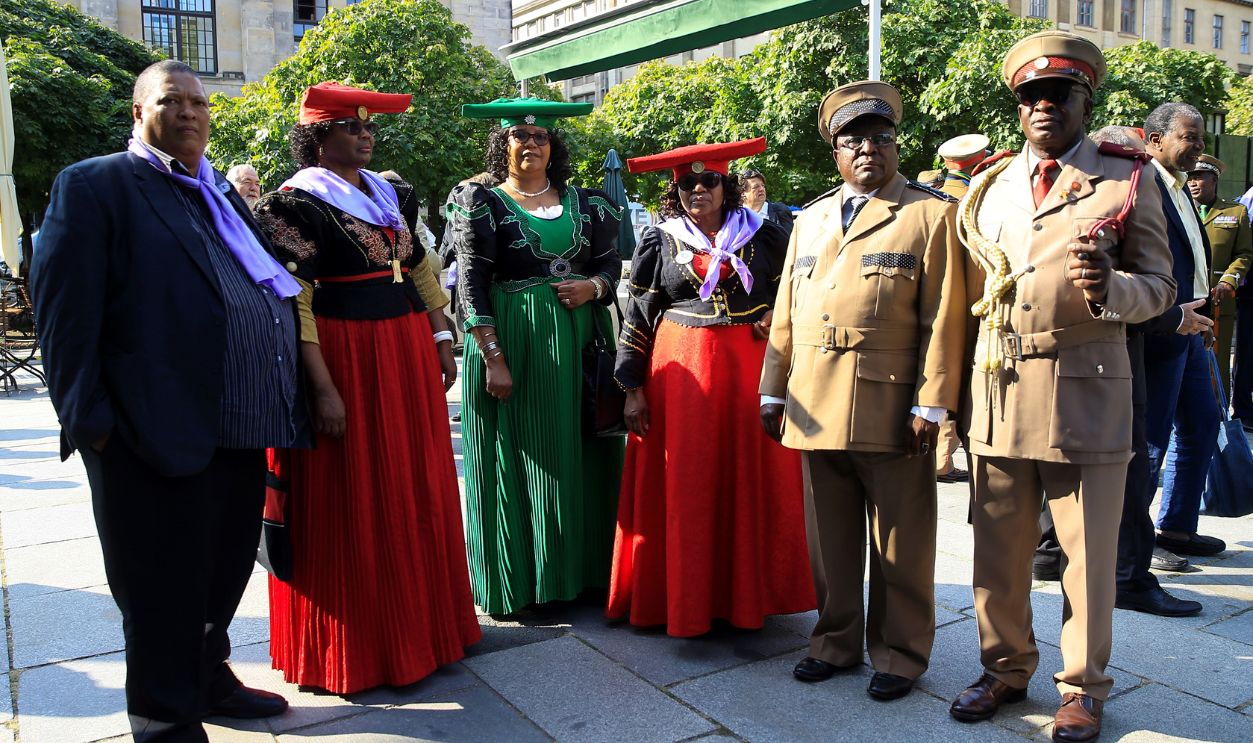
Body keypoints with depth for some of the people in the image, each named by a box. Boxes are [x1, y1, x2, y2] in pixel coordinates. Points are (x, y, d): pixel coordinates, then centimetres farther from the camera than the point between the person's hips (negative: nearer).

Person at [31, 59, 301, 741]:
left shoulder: (221, 194, 19)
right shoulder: (94, 185, -3)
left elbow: (265, 290, 24)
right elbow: (64, 309, -11)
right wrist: (89, 417, -16)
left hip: (240, 429, 8)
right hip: (159, 433, -7)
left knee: (226, 571, 20)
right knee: (164, 591, 6)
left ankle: (208, 676, 40)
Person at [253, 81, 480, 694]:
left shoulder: (389, 194, 14)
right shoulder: (298, 202, -8)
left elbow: (420, 269, 19)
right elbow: (293, 302, -15)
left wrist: (440, 337, 12)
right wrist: (324, 388, -22)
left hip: (408, 356, 7)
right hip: (345, 360, -7)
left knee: (416, 493, 14)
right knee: (352, 505, 2)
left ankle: (422, 622, 30)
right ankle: (354, 649, 17)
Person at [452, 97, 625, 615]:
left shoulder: (583, 202, 11)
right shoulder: (483, 203, 1)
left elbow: (612, 260, 14)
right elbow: (471, 282, -7)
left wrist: (594, 285, -10)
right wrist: (492, 357, -16)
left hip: (578, 344, 4)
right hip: (512, 344, -4)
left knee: (580, 456, 7)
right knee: (518, 456, 1)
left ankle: (579, 568, 21)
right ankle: (519, 579, 12)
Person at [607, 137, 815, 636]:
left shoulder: (763, 236, 7)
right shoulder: (658, 241, 6)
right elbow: (637, 317, 4)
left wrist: (779, 315, -5)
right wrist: (633, 388, -2)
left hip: (750, 368, 1)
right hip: (680, 373, 0)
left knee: (753, 483, 5)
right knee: (682, 487, 2)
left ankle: (747, 593, 21)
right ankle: (682, 599, 15)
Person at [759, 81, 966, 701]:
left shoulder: (931, 214, 1)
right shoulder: (810, 219, 17)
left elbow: (943, 319, -6)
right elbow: (785, 314, 15)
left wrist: (931, 405, -12)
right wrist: (773, 391, 10)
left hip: (891, 410, -4)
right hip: (816, 410, 5)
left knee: (899, 544, 6)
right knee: (830, 538, 14)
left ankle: (899, 651, 22)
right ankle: (836, 639, 29)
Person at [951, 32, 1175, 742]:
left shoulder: (1128, 177, 2)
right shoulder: (990, 182, 13)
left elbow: (1160, 284, 0)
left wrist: (1111, 289, -23)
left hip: (1086, 389, -3)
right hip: (997, 389, 3)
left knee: (1088, 550, 7)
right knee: (998, 547, 11)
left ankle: (1084, 686, 26)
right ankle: (1006, 668, 30)